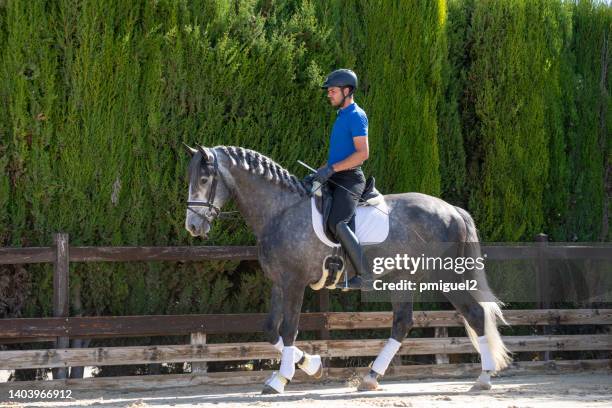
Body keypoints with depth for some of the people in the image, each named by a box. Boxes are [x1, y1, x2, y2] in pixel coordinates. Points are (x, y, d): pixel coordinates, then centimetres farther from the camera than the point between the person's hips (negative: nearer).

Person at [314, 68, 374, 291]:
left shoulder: (356, 116, -11)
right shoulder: (342, 115, 19)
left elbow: (362, 153, -21)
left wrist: (332, 168, -22)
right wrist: (322, 170, 16)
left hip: (349, 179, -11)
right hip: (335, 179, 11)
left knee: (338, 223, -26)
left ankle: (366, 276, -26)